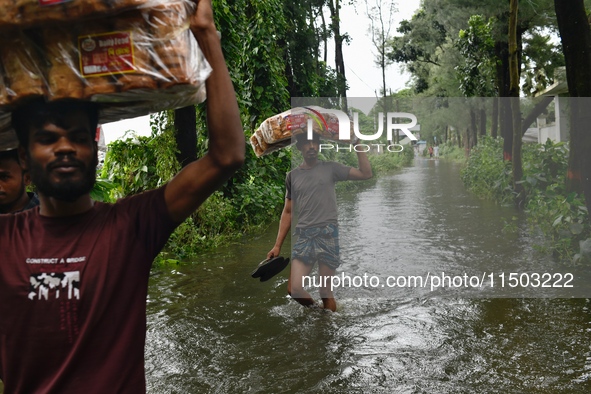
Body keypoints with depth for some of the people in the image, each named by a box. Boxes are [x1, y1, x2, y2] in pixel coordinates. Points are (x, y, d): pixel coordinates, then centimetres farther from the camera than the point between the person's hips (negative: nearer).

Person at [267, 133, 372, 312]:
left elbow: (366, 174, -1)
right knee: (294, 289, -5)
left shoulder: (330, 168, 7)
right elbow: (287, 212, 15)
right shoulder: (292, 176, 13)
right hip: (303, 236, 3)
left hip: (328, 234, -2)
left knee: (325, 291, 0)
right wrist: (277, 245, 10)